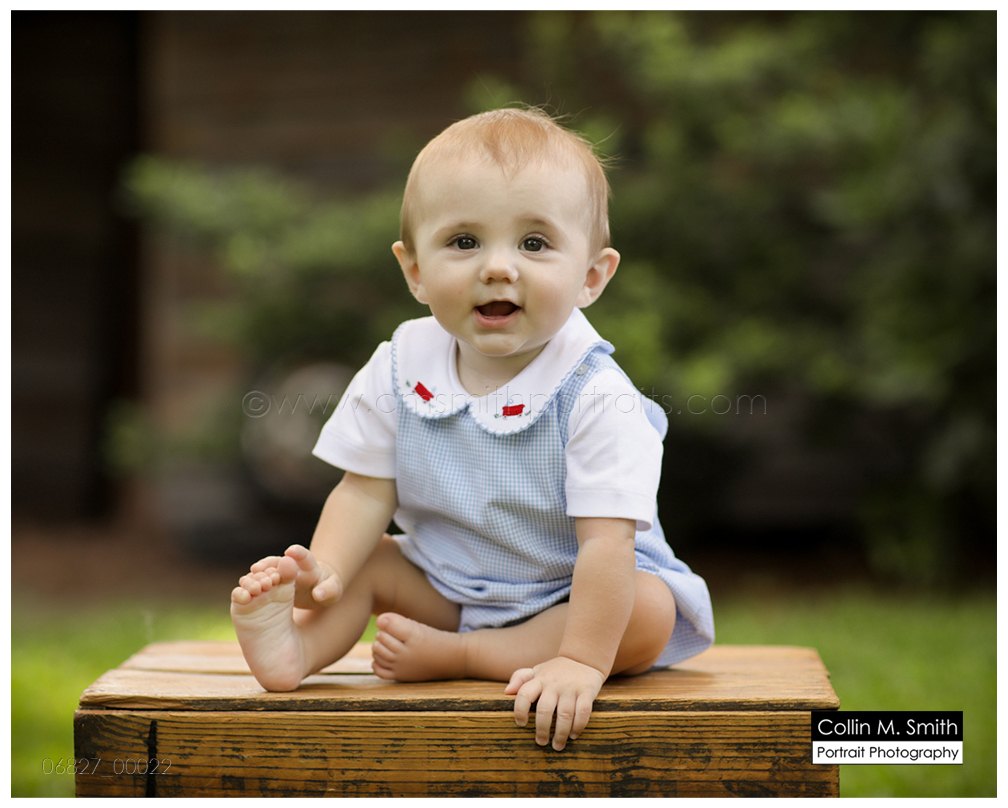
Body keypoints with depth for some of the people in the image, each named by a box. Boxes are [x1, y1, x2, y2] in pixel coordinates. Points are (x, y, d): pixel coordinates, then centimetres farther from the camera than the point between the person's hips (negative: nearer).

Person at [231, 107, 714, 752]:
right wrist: (323, 572, -24)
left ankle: (452, 657, -28)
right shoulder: (399, 371, -10)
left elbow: (606, 541, -29)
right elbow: (367, 491, -6)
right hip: (444, 583, 4)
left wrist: (581, 662, -35)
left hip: (569, 594, -4)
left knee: (651, 615, -28)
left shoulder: (595, 396, -25)